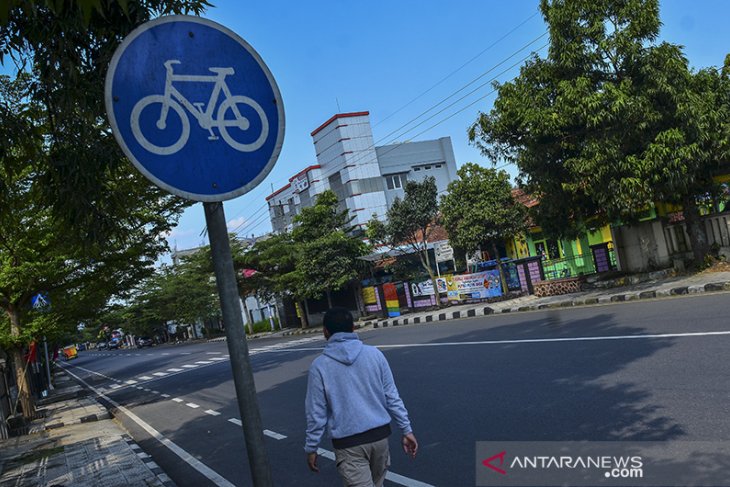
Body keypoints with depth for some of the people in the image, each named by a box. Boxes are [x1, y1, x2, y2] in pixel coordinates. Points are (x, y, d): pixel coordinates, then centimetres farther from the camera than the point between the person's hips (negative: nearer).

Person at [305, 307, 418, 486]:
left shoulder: (319, 366, -8)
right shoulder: (374, 354, -1)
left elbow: (316, 412, -5)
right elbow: (392, 397, 0)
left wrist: (311, 448, 6)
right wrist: (406, 430, 7)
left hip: (348, 443, -4)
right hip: (380, 434, 4)